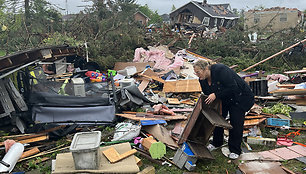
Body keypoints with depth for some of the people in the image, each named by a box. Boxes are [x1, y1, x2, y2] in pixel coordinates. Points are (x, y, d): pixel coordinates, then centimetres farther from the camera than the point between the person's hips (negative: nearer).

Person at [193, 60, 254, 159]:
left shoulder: (220, 70, -32)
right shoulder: (203, 80, -9)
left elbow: (233, 88, -34)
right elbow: (207, 96, 4)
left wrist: (216, 95, -35)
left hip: (240, 97, -7)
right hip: (223, 100, 7)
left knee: (236, 123, -7)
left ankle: (235, 151, 8)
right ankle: (216, 143, 27)